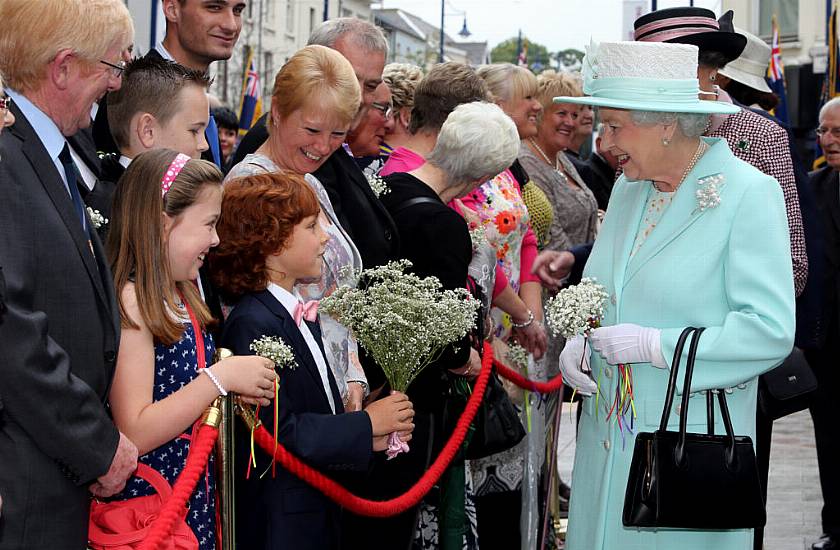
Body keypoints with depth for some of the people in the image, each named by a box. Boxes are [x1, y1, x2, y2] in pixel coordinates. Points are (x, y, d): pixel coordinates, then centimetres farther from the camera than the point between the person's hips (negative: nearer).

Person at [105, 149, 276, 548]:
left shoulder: (179, 298, 10)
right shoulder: (131, 303, -17)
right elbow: (135, 433, -22)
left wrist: (238, 391, 3)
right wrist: (220, 377, -19)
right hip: (150, 500, -9)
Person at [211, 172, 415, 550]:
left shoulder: (301, 316, 14)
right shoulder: (253, 324, -18)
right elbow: (279, 431, -24)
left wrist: (370, 438, -1)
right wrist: (365, 424, -14)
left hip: (317, 514, 9)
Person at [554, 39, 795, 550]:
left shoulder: (751, 194, -12)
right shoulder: (628, 188, 11)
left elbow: (771, 330, -18)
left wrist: (653, 345, -20)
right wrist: (579, 342, 2)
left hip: (691, 445, -6)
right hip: (607, 435, 7)